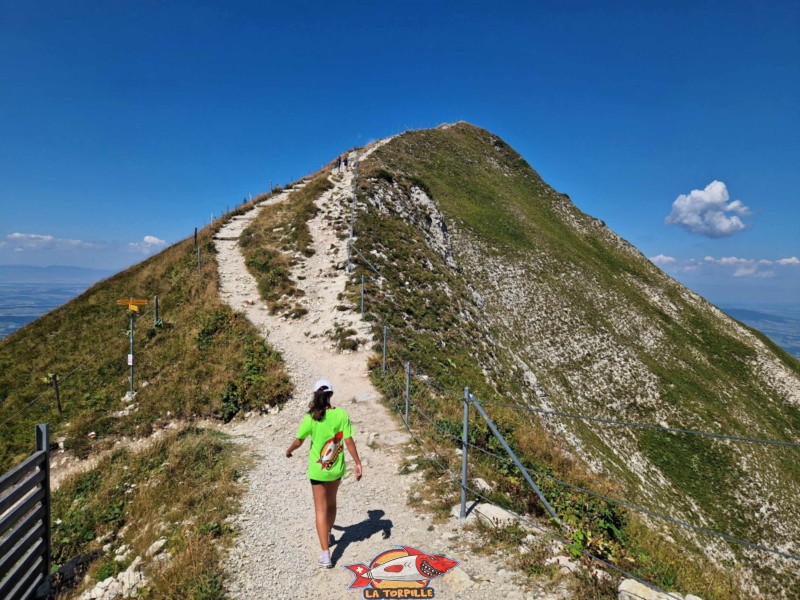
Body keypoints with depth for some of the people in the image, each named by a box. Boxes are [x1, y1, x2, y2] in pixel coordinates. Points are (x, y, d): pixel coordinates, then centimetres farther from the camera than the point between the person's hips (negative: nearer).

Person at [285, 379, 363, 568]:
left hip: (318, 470, -2)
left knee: (321, 510, 7)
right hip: (337, 469, 2)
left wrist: (289, 451, 19)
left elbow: (298, 441, -2)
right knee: (331, 503, 26)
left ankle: (325, 553, 3)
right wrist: (358, 463, -4)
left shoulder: (311, 418, -15)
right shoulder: (341, 414, -13)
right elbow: (349, 441, -13)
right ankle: (327, 535, 46)